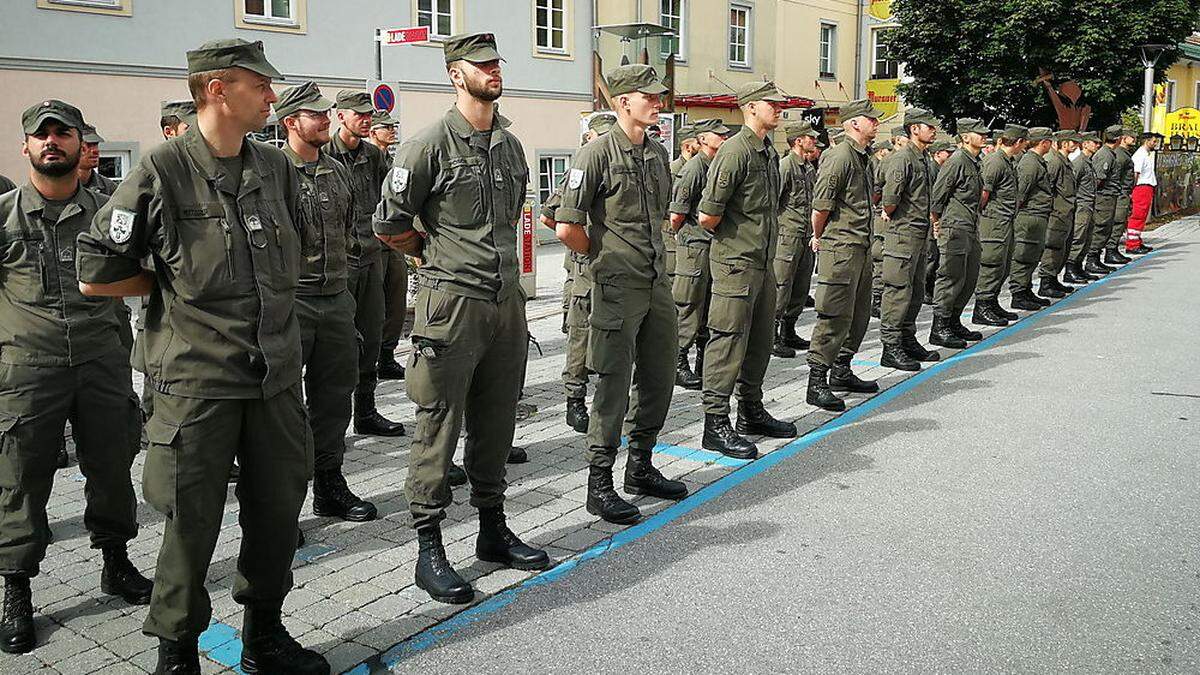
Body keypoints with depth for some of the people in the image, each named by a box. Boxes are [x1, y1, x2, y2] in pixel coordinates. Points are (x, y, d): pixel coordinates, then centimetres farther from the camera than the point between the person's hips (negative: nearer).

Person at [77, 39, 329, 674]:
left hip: (276, 376, 5)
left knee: (278, 511, 12)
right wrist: (178, 285, 1)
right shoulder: (161, 171, -9)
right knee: (192, 523, 5)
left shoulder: (276, 167, 8)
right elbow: (95, 275, -5)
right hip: (197, 380, -5)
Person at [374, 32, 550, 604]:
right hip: (452, 302, -6)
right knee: (439, 428, -1)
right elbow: (389, 225, -4)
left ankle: (493, 533, 28)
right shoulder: (430, 144, -8)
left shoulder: (511, 146, 13)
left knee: (495, 426, 14)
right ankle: (428, 549, 10)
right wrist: (440, 256, 6)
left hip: (507, 302, 7)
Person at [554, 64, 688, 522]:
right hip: (618, 287, -8)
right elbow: (566, 227, -15)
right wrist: (605, 256, -2)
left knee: (658, 378, 14)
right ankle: (599, 486, 7)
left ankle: (641, 467, 30)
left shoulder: (658, 154, 12)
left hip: (658, 282, 8)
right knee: (614, 383, -3)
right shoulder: (597, 154, -11)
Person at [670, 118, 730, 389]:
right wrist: (689, 236, 1)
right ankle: (679, 365, 6)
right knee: (689, 309, -3)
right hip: (695, 247, -8)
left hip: (717, 247, 8)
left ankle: (705, 364, 24)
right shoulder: (693, 168, -13)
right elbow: (676, 216, -14)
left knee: (711, 311, 13)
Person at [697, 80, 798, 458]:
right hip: (735, 263, -9)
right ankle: (716, 424, 1)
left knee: (760, 340, 16)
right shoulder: (735, 151, -15)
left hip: (763, 262, 9)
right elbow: (707, 216, -19)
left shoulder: (770, 152, 14)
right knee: (728, 341, -5)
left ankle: (752, 412, 29)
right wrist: (729, 237, -2)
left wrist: (764, 246, 15)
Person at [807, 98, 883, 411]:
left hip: (862, 247, 10)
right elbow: (821, 203, -16)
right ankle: (816, 382, -4)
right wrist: (818, 236, -3)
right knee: (836, 315, -9)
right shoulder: (839, 156, -13)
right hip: (840, 247, -10)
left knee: (859, 314, 15)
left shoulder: (864, 158, 18)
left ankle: (842, 368, 29)